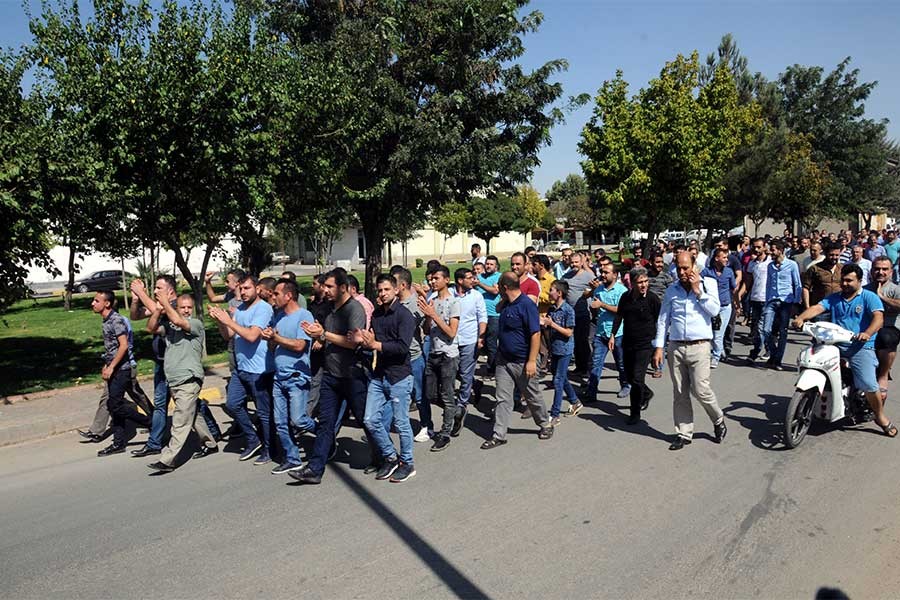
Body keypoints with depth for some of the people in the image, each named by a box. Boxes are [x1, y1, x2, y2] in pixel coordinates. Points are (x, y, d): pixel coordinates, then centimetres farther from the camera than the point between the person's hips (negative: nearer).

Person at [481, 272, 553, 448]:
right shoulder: (506, 305, 7)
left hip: (522, 362, -7)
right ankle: (498, 435, 10)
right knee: (503, 398, 5)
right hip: (504, 360, 7)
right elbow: (497, 308, 30)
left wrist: (532, 361, -23)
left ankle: (545, 425, 34)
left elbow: (536, 335, -21)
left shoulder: (527, 305, -19)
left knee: (532, 396, 12)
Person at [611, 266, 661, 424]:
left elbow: (659, 322, -4)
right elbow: (619, 316, 13)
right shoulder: (626, 297, 3)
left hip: (645, 344, -5)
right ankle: (646, 393, 44)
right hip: (628, 343, 5)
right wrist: (613, 335, 9)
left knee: (637, 378, -9)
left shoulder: (652, 299, -10)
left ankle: (635, 414, 4)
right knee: (629, 376, 15)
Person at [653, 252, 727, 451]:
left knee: (701, 390, -7)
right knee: (680, 393, 6)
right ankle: (684, 434, 17)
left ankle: (719, 421, 22)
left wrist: (697, 290, -10)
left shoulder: (708, 283, 3)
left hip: (699, 346, -3)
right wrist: (658, 347, 3)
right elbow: (662, 320, 9)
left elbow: (714, 310, -9)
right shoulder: (671, 290, 9)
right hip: (675, 347, 3)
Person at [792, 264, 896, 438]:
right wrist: (801, 318, -20)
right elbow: (817, 308, 1)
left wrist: (867, 334, -32)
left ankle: (881, 417, 8)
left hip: (861, 347, -4)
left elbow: (878, 318, -11)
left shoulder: (869, 297, 4)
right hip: (835, 345, 4)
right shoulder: (834, 298, 17)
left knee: (869, 385, -18)